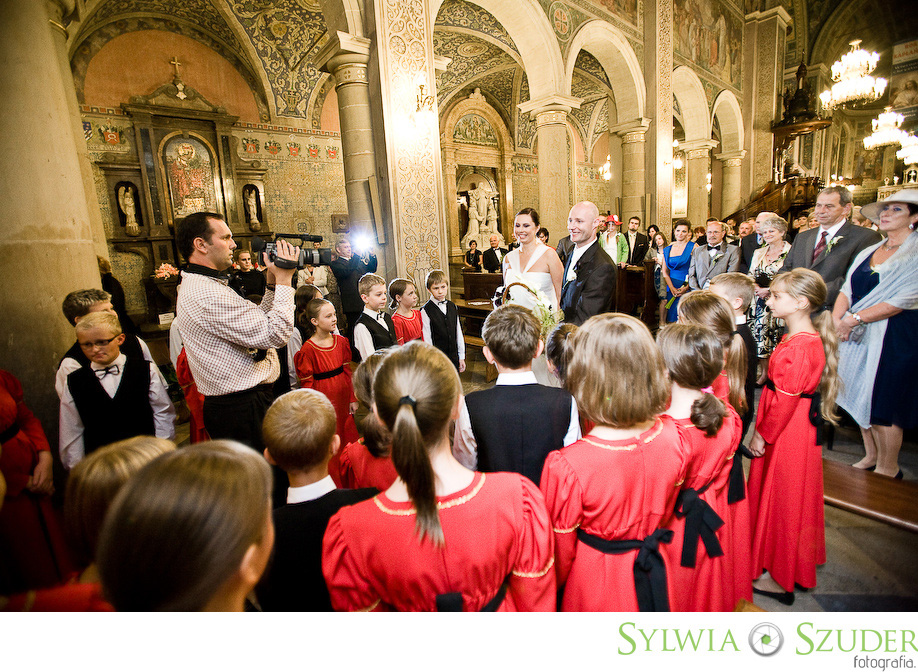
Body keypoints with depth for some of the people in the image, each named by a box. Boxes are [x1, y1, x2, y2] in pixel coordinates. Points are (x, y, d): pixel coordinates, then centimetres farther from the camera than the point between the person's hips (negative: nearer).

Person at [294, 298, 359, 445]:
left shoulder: (341, 341, 2)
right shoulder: (308, 349, -13)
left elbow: (347, 372, 7)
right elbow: (307, 383, -8)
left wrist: (353, 399, 6)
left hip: (343, 399, 5)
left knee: (347, 436, 13)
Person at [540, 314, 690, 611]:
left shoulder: (566, 466, -37)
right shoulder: (674, 439, -22)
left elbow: (560, 551, -18)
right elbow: (665, 511, -1)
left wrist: (550, 592, 3)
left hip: (593, 581, -4)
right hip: (654, 575, 4)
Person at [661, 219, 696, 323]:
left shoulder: (693, 247, -2)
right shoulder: (667, 249, 11)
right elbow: (665, 272, 10)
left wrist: (686, 287, -17)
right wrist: (672, 289, -4)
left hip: (688, 288, -4)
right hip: (671, 288, 4)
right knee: (671, 317, 3)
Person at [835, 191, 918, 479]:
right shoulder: (868, 252, 12)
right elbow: (847, 289, 7)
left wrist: (854, 318, -17)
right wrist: (837, 320, -8)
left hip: (895, 338, -6)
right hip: (858, 335, 6)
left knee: (884, 403, 0)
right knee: (862, 396, 13)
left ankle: (888, 469, 17)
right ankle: (870, 457, 29)